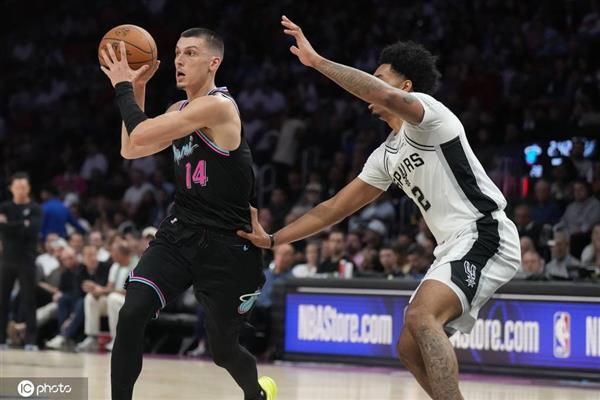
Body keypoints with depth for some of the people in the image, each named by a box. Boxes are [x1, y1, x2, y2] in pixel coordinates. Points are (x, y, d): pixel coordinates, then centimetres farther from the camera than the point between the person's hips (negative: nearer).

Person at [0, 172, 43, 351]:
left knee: (28, 300, -3)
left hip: (27, 260, -3)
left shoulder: (35, 209, 2)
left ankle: (31, 340, -2)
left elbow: (33, 229, -14)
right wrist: (22, 225, -16)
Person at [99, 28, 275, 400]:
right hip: (180, 233, 7)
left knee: (223, 349, 9)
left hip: (226, 245, -7)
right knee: (131, 315, -16)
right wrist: (136, 89, 9)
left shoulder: (218, 106, -19)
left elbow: (140, 135, -24)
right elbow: (130, 150, 16)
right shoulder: (180, 111, 10)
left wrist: (123, 87, -10)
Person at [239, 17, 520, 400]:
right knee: (410, 347, 10)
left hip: (483, 236, -10)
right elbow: (335, 208, 25)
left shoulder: (427, 111, -7)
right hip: (455, 246, 10)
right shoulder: (386, 156, 20)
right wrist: (272, 240, 22)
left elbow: (388, 97, -31)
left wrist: (316, 60, -26)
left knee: (421, 317, -29)